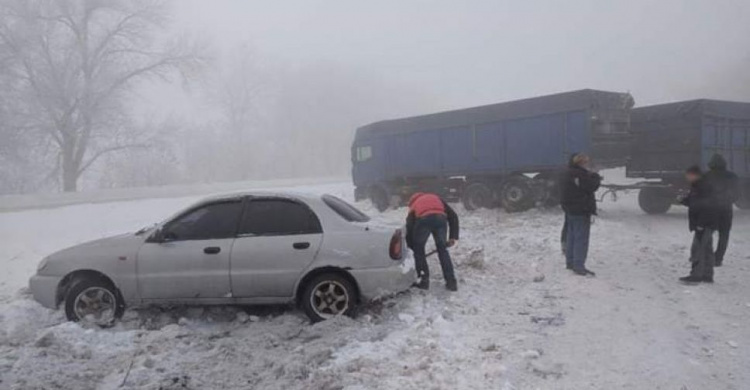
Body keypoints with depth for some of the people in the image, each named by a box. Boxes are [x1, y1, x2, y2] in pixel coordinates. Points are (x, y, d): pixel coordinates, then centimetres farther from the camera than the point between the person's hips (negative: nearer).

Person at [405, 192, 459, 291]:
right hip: (440, 218, 2)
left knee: (418, 250, 20)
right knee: (442, 250, 20)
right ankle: (451, 282, 19)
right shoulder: (436, 199, 39)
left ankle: (424, 280, 17)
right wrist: (453, 237, 25)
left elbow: (409, 228, 23)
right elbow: (453, 216, 27)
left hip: (423, 220, -2)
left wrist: (412, 248, 30)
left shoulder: (414, 206, 35)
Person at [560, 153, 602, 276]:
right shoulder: (581, 174, -19)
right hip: (581, 211, -10)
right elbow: (591, 186, -19)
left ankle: (570, 262, 24)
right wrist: (596, 177, 1)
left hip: (570, 210, 10)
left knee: (571, 236, 16)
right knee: (581, 238, -7)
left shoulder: (568, 173, 12)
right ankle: (579, 266, -8)